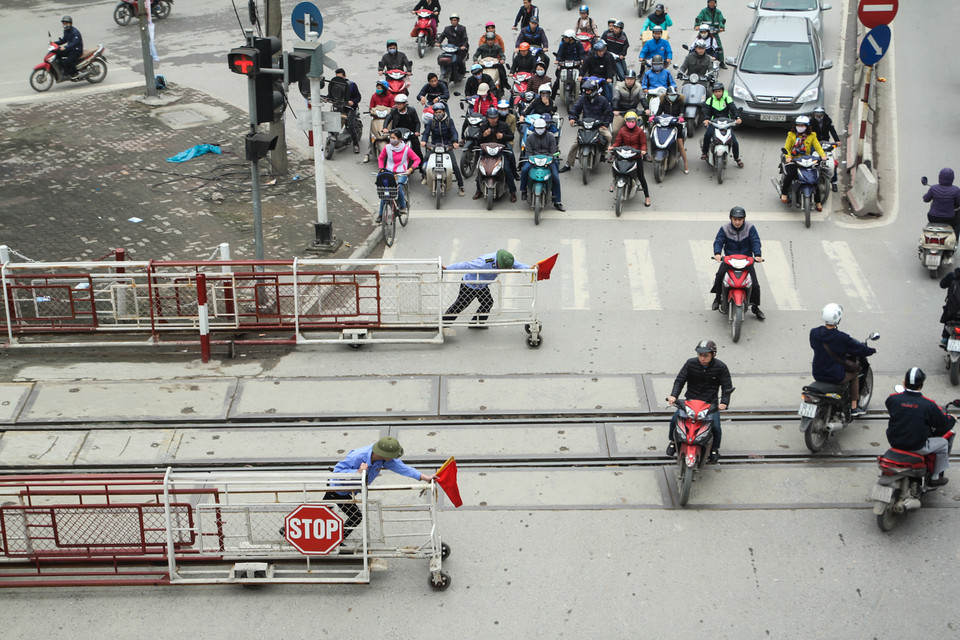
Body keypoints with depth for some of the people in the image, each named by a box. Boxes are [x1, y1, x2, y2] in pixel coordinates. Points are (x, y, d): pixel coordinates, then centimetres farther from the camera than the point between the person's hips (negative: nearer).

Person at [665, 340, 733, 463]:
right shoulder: (690, 363, -6)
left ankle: (715, 448, 13)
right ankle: (673, 441, 15)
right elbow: (680, 380, -5)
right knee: (675, 420, -17)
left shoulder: (720, 367, -8)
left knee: (715, 427, -19)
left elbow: (727, 386, -5)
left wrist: (724, 402, -21)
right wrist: (673, 395, -22)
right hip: (691, 400, 1)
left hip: (711, 403, -1)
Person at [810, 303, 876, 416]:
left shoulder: (813, 333, -8)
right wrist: (872, 350, 13)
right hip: (835, 377, -5)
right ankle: (854, 408, 27)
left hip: (817, 375, 5)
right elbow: (859, 348, -9)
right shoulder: (841, 337, -22)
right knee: (854, 373, 23)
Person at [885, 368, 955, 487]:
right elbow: (943, 424, -7)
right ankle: (935, 478, 30)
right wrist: (952, 419, 17)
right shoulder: (928, 405, -18)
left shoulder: (892, 398, -11)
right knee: (943, 443, 21)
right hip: (917, 446, -4)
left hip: (894, 441, 4)